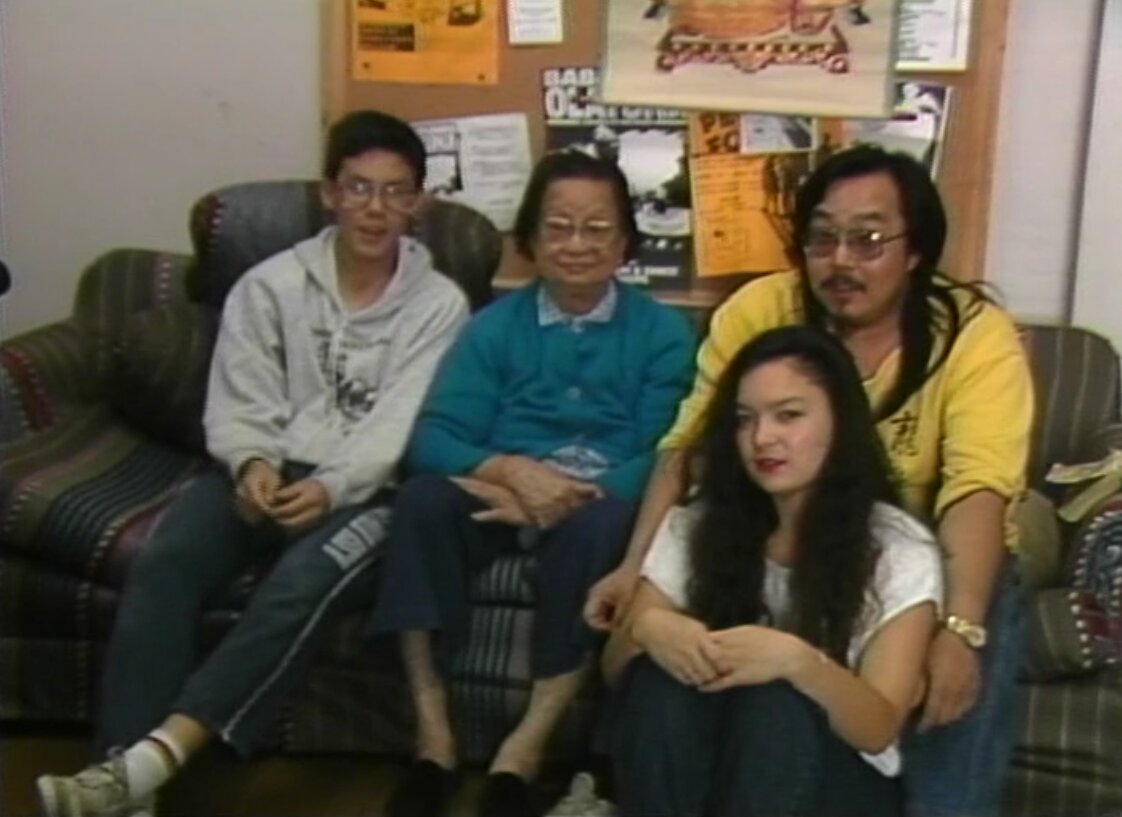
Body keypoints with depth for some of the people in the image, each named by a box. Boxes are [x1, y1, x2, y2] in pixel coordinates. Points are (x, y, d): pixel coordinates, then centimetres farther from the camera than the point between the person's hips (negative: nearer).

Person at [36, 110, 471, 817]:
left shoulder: (439, 304, 3)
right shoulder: (270, 284, 8)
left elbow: (400, 425, -8)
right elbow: (238, 405, 2)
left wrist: (330, 486, -25)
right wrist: (254, 463, -21)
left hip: (364, 489, -2)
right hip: (264, 473, 3)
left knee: (304, 581, -35)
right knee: (164, 565, -27)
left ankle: (153, 759, -39)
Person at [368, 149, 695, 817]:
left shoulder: (663, 331, 5)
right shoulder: (495, 325, 9)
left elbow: (665, 457, -8)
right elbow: (434, 437, -4)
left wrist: (566, 499, -24)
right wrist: (513, 471, -25)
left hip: (601, 505, -1)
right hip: (501, 499, 2)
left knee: (599, 525, -36)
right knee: (423, 498, -29)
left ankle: (527, 745, -27)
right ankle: (433, 732, -22)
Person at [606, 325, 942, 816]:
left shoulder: (899, 549, -8)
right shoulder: (695, 526, 0)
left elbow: (878, 730, -16)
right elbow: (614, 669, -1)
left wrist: (796, 660, -37)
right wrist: (646, 629, -25)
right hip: (708, 765, 3)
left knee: (778, 699, -33)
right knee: (660, 675, -27)